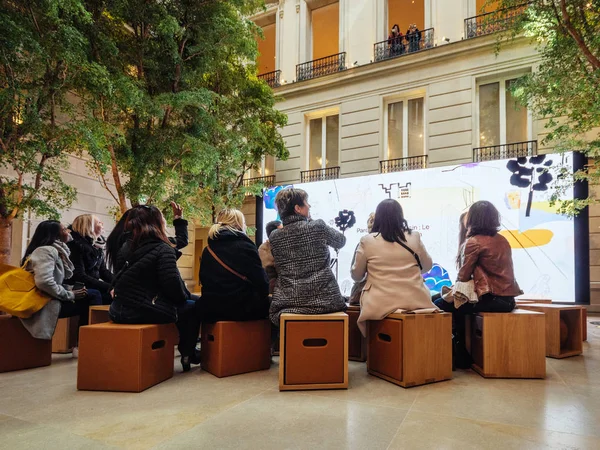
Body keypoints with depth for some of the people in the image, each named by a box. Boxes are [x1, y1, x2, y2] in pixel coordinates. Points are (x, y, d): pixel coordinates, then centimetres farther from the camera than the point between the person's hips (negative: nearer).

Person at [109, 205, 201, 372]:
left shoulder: (126, 247, 9)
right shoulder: (162, 249, -13)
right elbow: (173, 286, -18)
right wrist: (185, 296, 4)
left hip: (120, 310, 8)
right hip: (148, 311, -8)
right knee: (191, 307, 16)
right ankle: (188, 356, 24)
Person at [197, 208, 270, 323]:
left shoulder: (208, 249, 9)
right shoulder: (244, 246, -9)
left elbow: (204, 280, 17)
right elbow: (261, 282, -11)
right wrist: (264, 293, 9)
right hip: (241, 308, -7)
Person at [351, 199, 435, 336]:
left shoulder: (367, 241, -5)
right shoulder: (414, 238, 0)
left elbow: (356, 276, 5)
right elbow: (427, 267, 16)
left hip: (379, 305, -1)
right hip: (414, 302, 2)